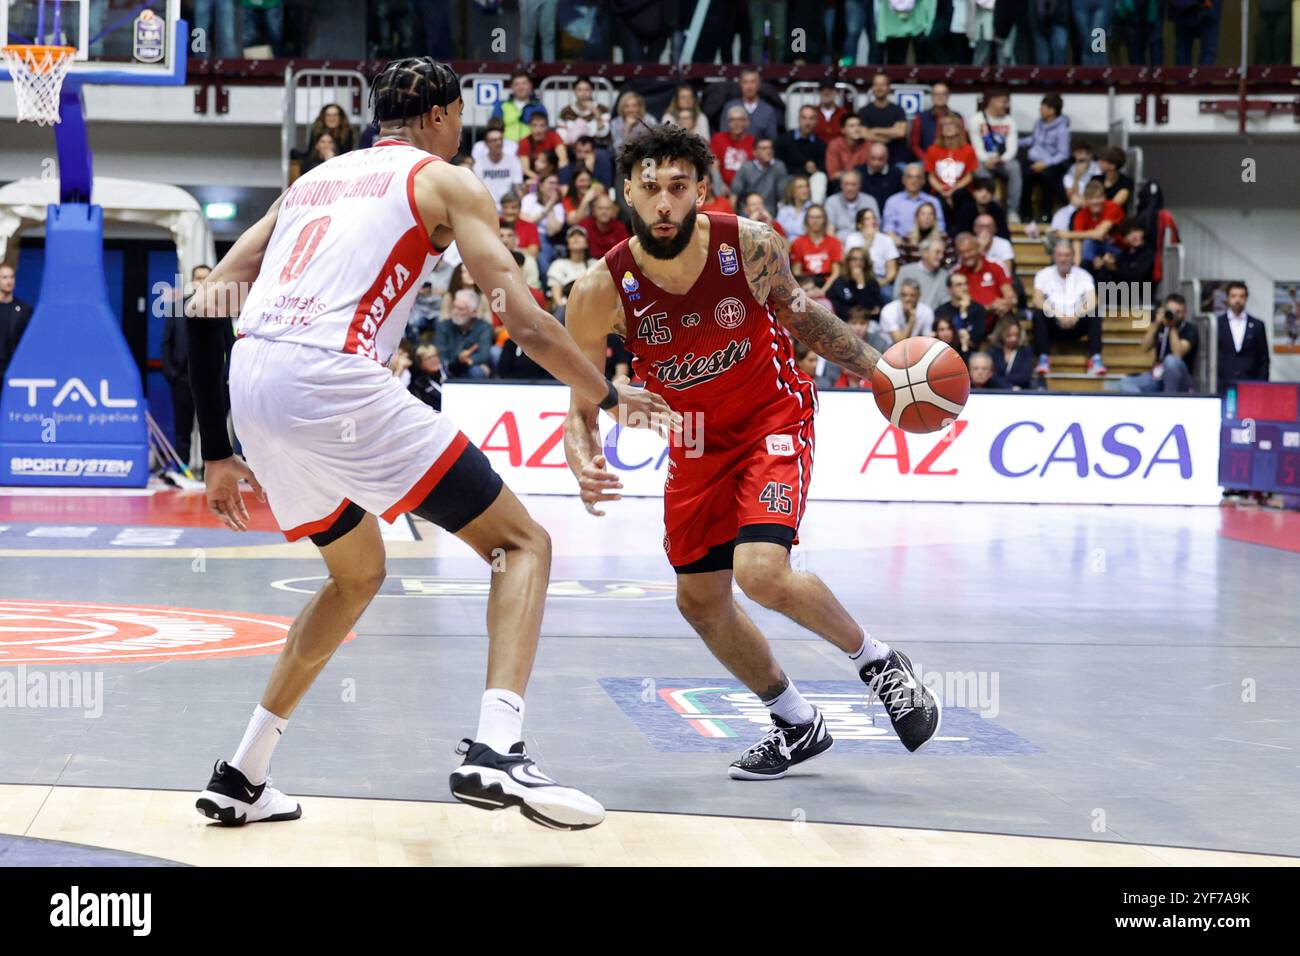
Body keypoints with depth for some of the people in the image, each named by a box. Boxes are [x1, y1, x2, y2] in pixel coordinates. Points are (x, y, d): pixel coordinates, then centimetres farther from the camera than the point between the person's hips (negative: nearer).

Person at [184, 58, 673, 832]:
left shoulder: (314, 180, 28)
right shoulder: (446, 182, 11)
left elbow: (207, 304, 22)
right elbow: (526, 321, 1)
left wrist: (218, 455, 26)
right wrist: (611, 398, 17)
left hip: (252, 385, 7)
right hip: (334, 380, -7)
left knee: (359, 573, 29)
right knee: (523, 541, 4)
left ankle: (242, 779, 28)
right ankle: (497, 752, -18)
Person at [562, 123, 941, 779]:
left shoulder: (751, 245, -21)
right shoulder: (601, 291, -21)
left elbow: (796, 311, 2)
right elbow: (582, 408, -13)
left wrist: (876, 369, -3)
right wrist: (586, 469, -33)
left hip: (772, 418, -3)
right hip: (696, 441, 4)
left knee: (761, 572, -24)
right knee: (700, 601, 7)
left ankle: (876, 660, 3)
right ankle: (796, 724, 28)